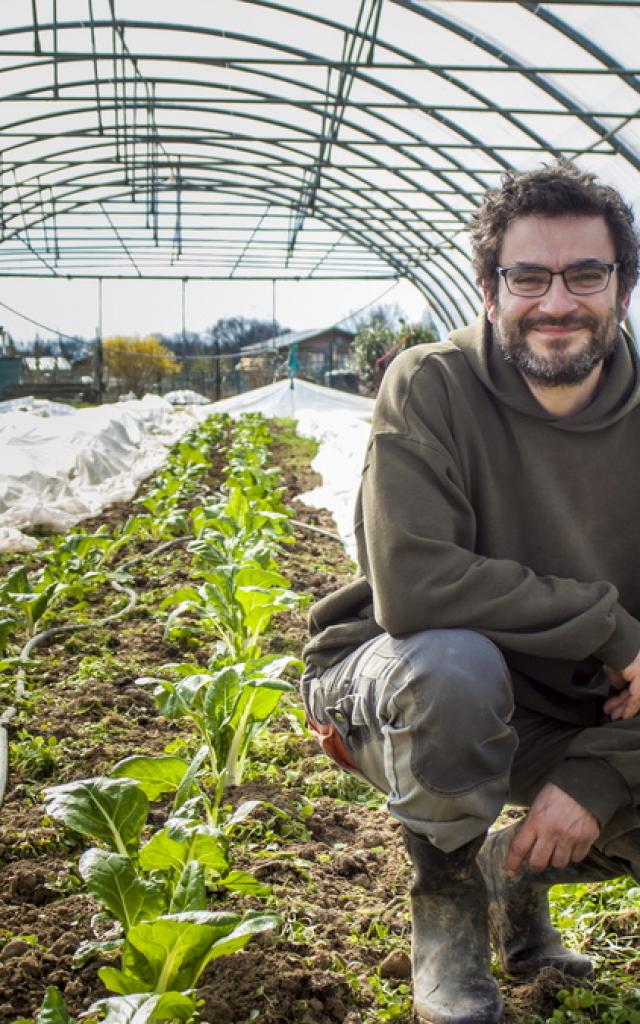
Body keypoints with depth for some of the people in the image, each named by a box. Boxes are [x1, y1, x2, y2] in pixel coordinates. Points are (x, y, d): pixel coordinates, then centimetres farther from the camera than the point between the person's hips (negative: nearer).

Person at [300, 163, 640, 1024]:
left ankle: (515, 867, 18)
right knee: (454, 662, -37)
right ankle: (446, 899, -6)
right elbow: (411, 587, -31)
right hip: (401, 688, -4)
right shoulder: (432, 388, -18)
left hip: (565, 714, 5)